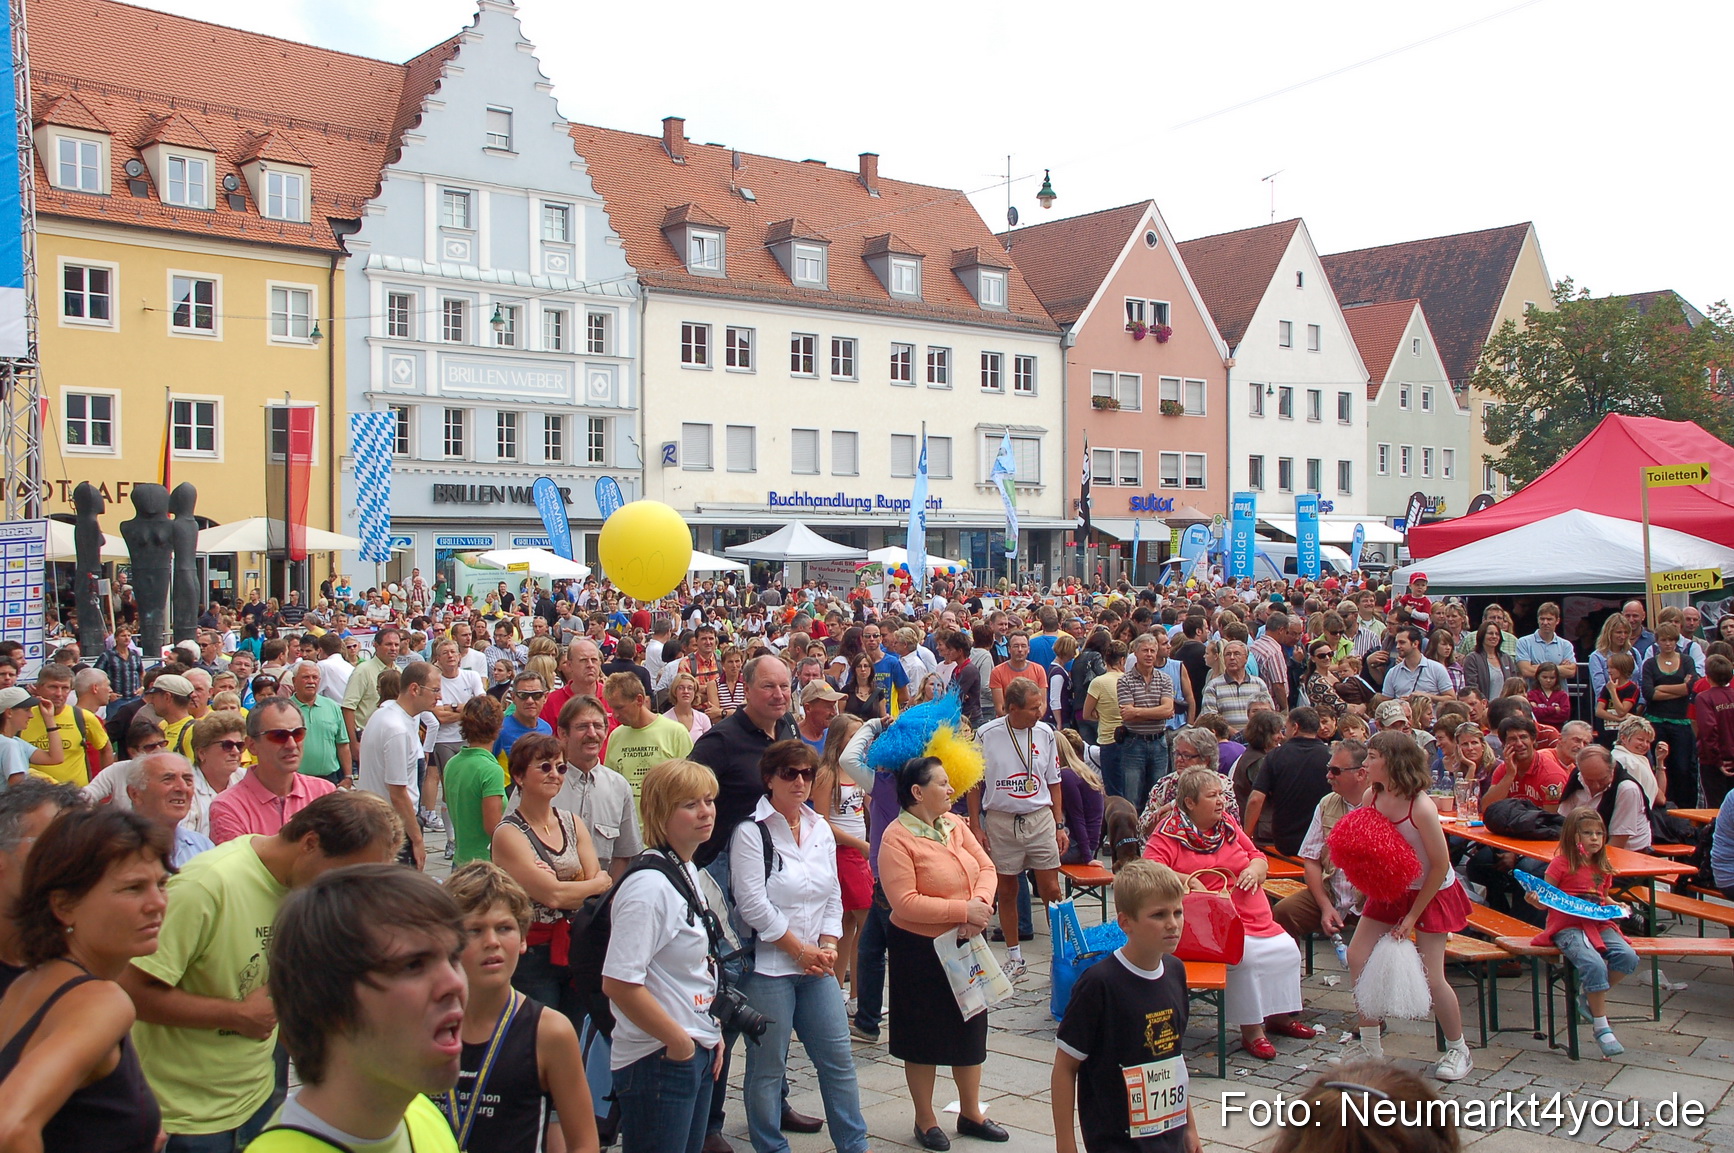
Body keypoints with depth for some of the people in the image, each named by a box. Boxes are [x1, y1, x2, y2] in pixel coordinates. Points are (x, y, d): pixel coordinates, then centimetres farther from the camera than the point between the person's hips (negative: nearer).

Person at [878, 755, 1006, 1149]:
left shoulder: (954, 824, 3)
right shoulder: (897, 838, -19)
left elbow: (986, 868, 3)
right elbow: (905, 902, -24)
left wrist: (981, 902, -18)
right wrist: (963, 911, -24)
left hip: (965, 946, 7)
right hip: (920, 950, -7)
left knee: (971, 1028, 17)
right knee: (925, 1038, 8)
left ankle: (970, 1113, 34)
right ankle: (925, 1121, 25)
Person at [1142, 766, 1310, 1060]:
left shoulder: (1227, 823, 15)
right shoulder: (1170, 831, -5)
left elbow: (1258, 857, 23)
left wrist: (1255, 870, 0)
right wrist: (1187, 880, -23)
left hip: (1255, 920, 7)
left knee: (1287, 949, -9)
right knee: (1244, 956, -28)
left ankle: (1278, 1016, 12)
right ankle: (1251, 1030, -12)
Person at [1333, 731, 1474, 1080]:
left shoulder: (1422, 807, -29)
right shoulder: (1371, 796, -10)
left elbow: (1440, 866, -21)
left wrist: (1413, 915, -16)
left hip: (1431, 894, -6)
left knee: (1431, 976, -7)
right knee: (1357, 957, -1)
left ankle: (1458, 1050, 18)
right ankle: (1370, 1045, 14)